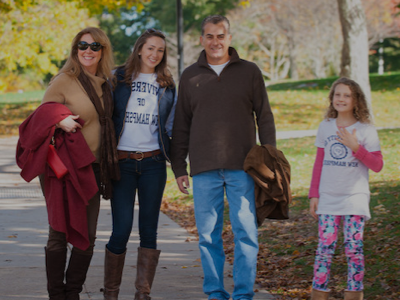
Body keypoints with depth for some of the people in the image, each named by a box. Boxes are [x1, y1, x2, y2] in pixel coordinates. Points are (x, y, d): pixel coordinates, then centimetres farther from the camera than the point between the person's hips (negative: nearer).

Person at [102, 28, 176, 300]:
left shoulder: (167, 85, 12)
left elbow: (171, 125, 13)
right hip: (122, 162, -2)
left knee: (149, 230, 0)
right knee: (121, 229, -5)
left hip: (153, 163, 2)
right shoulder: (119, 78, 5)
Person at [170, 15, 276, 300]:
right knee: (208, 235, 3)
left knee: (246, 232, -4)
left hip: (242, 167, -1)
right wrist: (179, 167, 9)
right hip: (204, 169, 2)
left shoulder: (249, 72, 7)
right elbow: (181, 126, 14)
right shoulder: (190, 76, 11)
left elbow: (265, 118, 9)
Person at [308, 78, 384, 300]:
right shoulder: (325, 127, 8)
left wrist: (355, 147, -17)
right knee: (325, 246, -1)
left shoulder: (366, 130, -1)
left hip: (355, 198, -2)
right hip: (328, 198, 2)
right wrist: (314, 194, 10)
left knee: (354, 247, -2)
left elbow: (377, 165, -6)